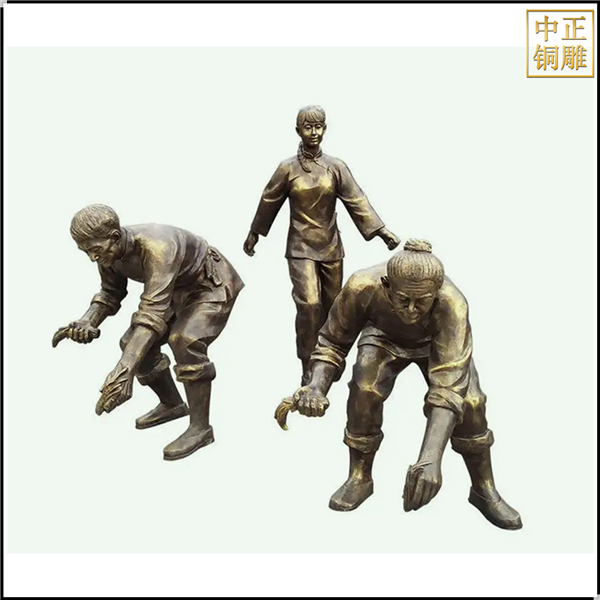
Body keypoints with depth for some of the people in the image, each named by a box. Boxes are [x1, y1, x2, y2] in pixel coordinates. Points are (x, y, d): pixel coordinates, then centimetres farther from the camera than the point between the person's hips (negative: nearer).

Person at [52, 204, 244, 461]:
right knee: (134, 343, 2)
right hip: (178, 290, 9)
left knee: (186, 341, -30)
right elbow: (111, 293, 1)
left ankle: (200, 428, -15)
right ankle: (171, 404, 23)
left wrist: (125, 368, -56)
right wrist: (87, 321, -21)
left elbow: (154, 311, -47)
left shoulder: (157, 248, -39)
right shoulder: (109, 250, -13)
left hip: (213, 286, -8)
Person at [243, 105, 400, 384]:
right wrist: (254, 234, 15)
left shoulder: (336, 167, 0)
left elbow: (357, 201, -5)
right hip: (301, 247, -2)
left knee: (331, 305, 10)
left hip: (331, 246, 3)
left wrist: (382, 231, -14)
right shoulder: (287, 168, -3)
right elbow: (269, 202, 7)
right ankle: (309, 368, -3)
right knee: (309, 304, -15)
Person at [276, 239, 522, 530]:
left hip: (439, 342, 0)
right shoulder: (363, 286, -38)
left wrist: (431, 458, -59)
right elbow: (332, 341, -22)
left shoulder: (452, 304, -43)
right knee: (365, 389, -23)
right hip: (385, 337, 1)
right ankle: (360, 479, -1)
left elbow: (448, 385, -48)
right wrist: (316, 385, -41)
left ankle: (484, 490, 6)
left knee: (468, 400, -18)